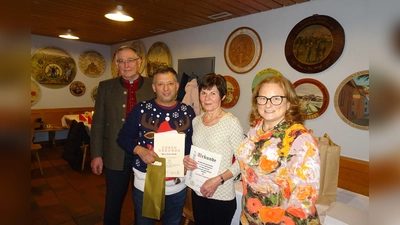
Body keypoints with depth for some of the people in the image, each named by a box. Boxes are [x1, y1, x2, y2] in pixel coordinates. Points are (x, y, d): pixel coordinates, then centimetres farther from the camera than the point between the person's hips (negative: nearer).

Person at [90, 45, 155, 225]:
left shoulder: (154, 87, -3)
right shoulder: (106, 87, 1)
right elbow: (98, 123, 2)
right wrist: (96, 155, -1)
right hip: (116, 155, 1)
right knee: (113, 202, 18)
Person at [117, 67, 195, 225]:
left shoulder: (188, 112, -2)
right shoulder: (141, 109, -7)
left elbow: (195, 142, 4)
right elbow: (123, 137, -3)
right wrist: (139, 150, -21)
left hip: (177, 183, 2)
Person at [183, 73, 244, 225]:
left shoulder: (232, 123, -17)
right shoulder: (196, 121, 2)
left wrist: (218, 180, -22)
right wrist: (187, 160, -6)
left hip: (222, 196, -5)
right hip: (198, 191, 6)